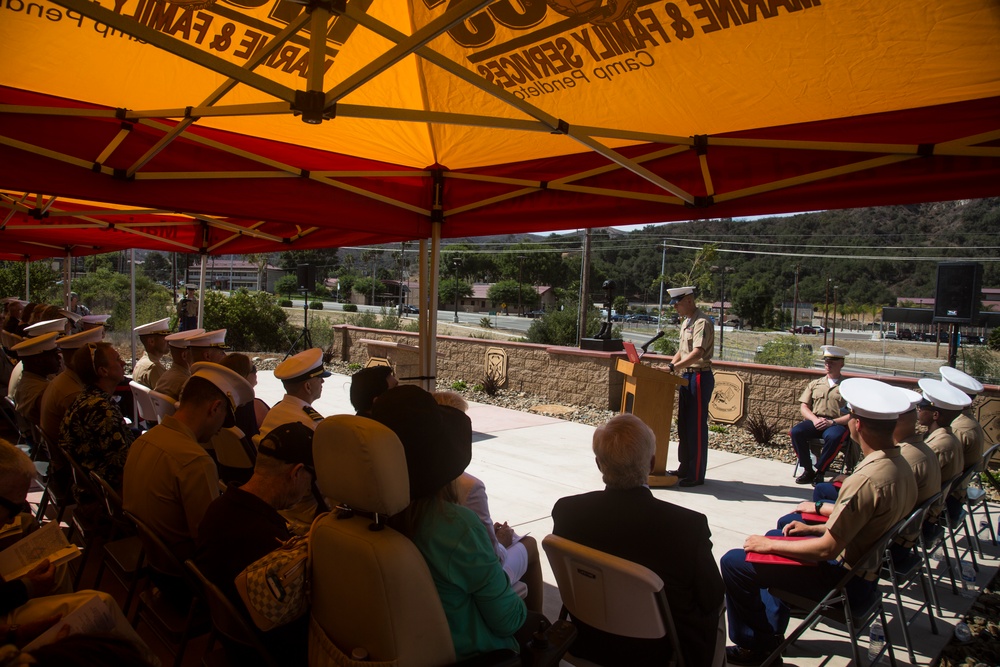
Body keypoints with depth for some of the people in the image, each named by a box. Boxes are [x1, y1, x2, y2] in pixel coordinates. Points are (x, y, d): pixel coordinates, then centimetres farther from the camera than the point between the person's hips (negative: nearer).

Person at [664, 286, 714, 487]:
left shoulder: (702, 323, -15)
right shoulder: (686, 323, 15)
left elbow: (697, 353, -27)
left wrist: (674, 367, -32)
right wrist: (670, 366, 8)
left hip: (699, 377, -10)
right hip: (687, 376, 10)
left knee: (697, 426, -4)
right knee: (683, 425, 14)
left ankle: (697, 475, 3)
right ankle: (685, 468, 24)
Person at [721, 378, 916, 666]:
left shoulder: (866, 480, -32)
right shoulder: (901, 467, -3)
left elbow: (827, 550, -27)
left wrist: (768, 545, -14)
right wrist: (815, 528, 12)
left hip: (843, 580, -10)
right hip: (867, 569, 10)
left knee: (734, 563, -9)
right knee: (776, 535, 26)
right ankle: (771, 630, 28)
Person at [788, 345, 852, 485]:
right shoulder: (815, 384, 19)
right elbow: (803, 406, 12)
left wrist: (832, 422, -15)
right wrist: (815, 419, -7)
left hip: (837, 424, -3)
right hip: (814, 422, 3)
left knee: (834, 437, -38)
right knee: (796, 431, -28)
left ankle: (819, 472, -19)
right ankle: (808, 471, -14)